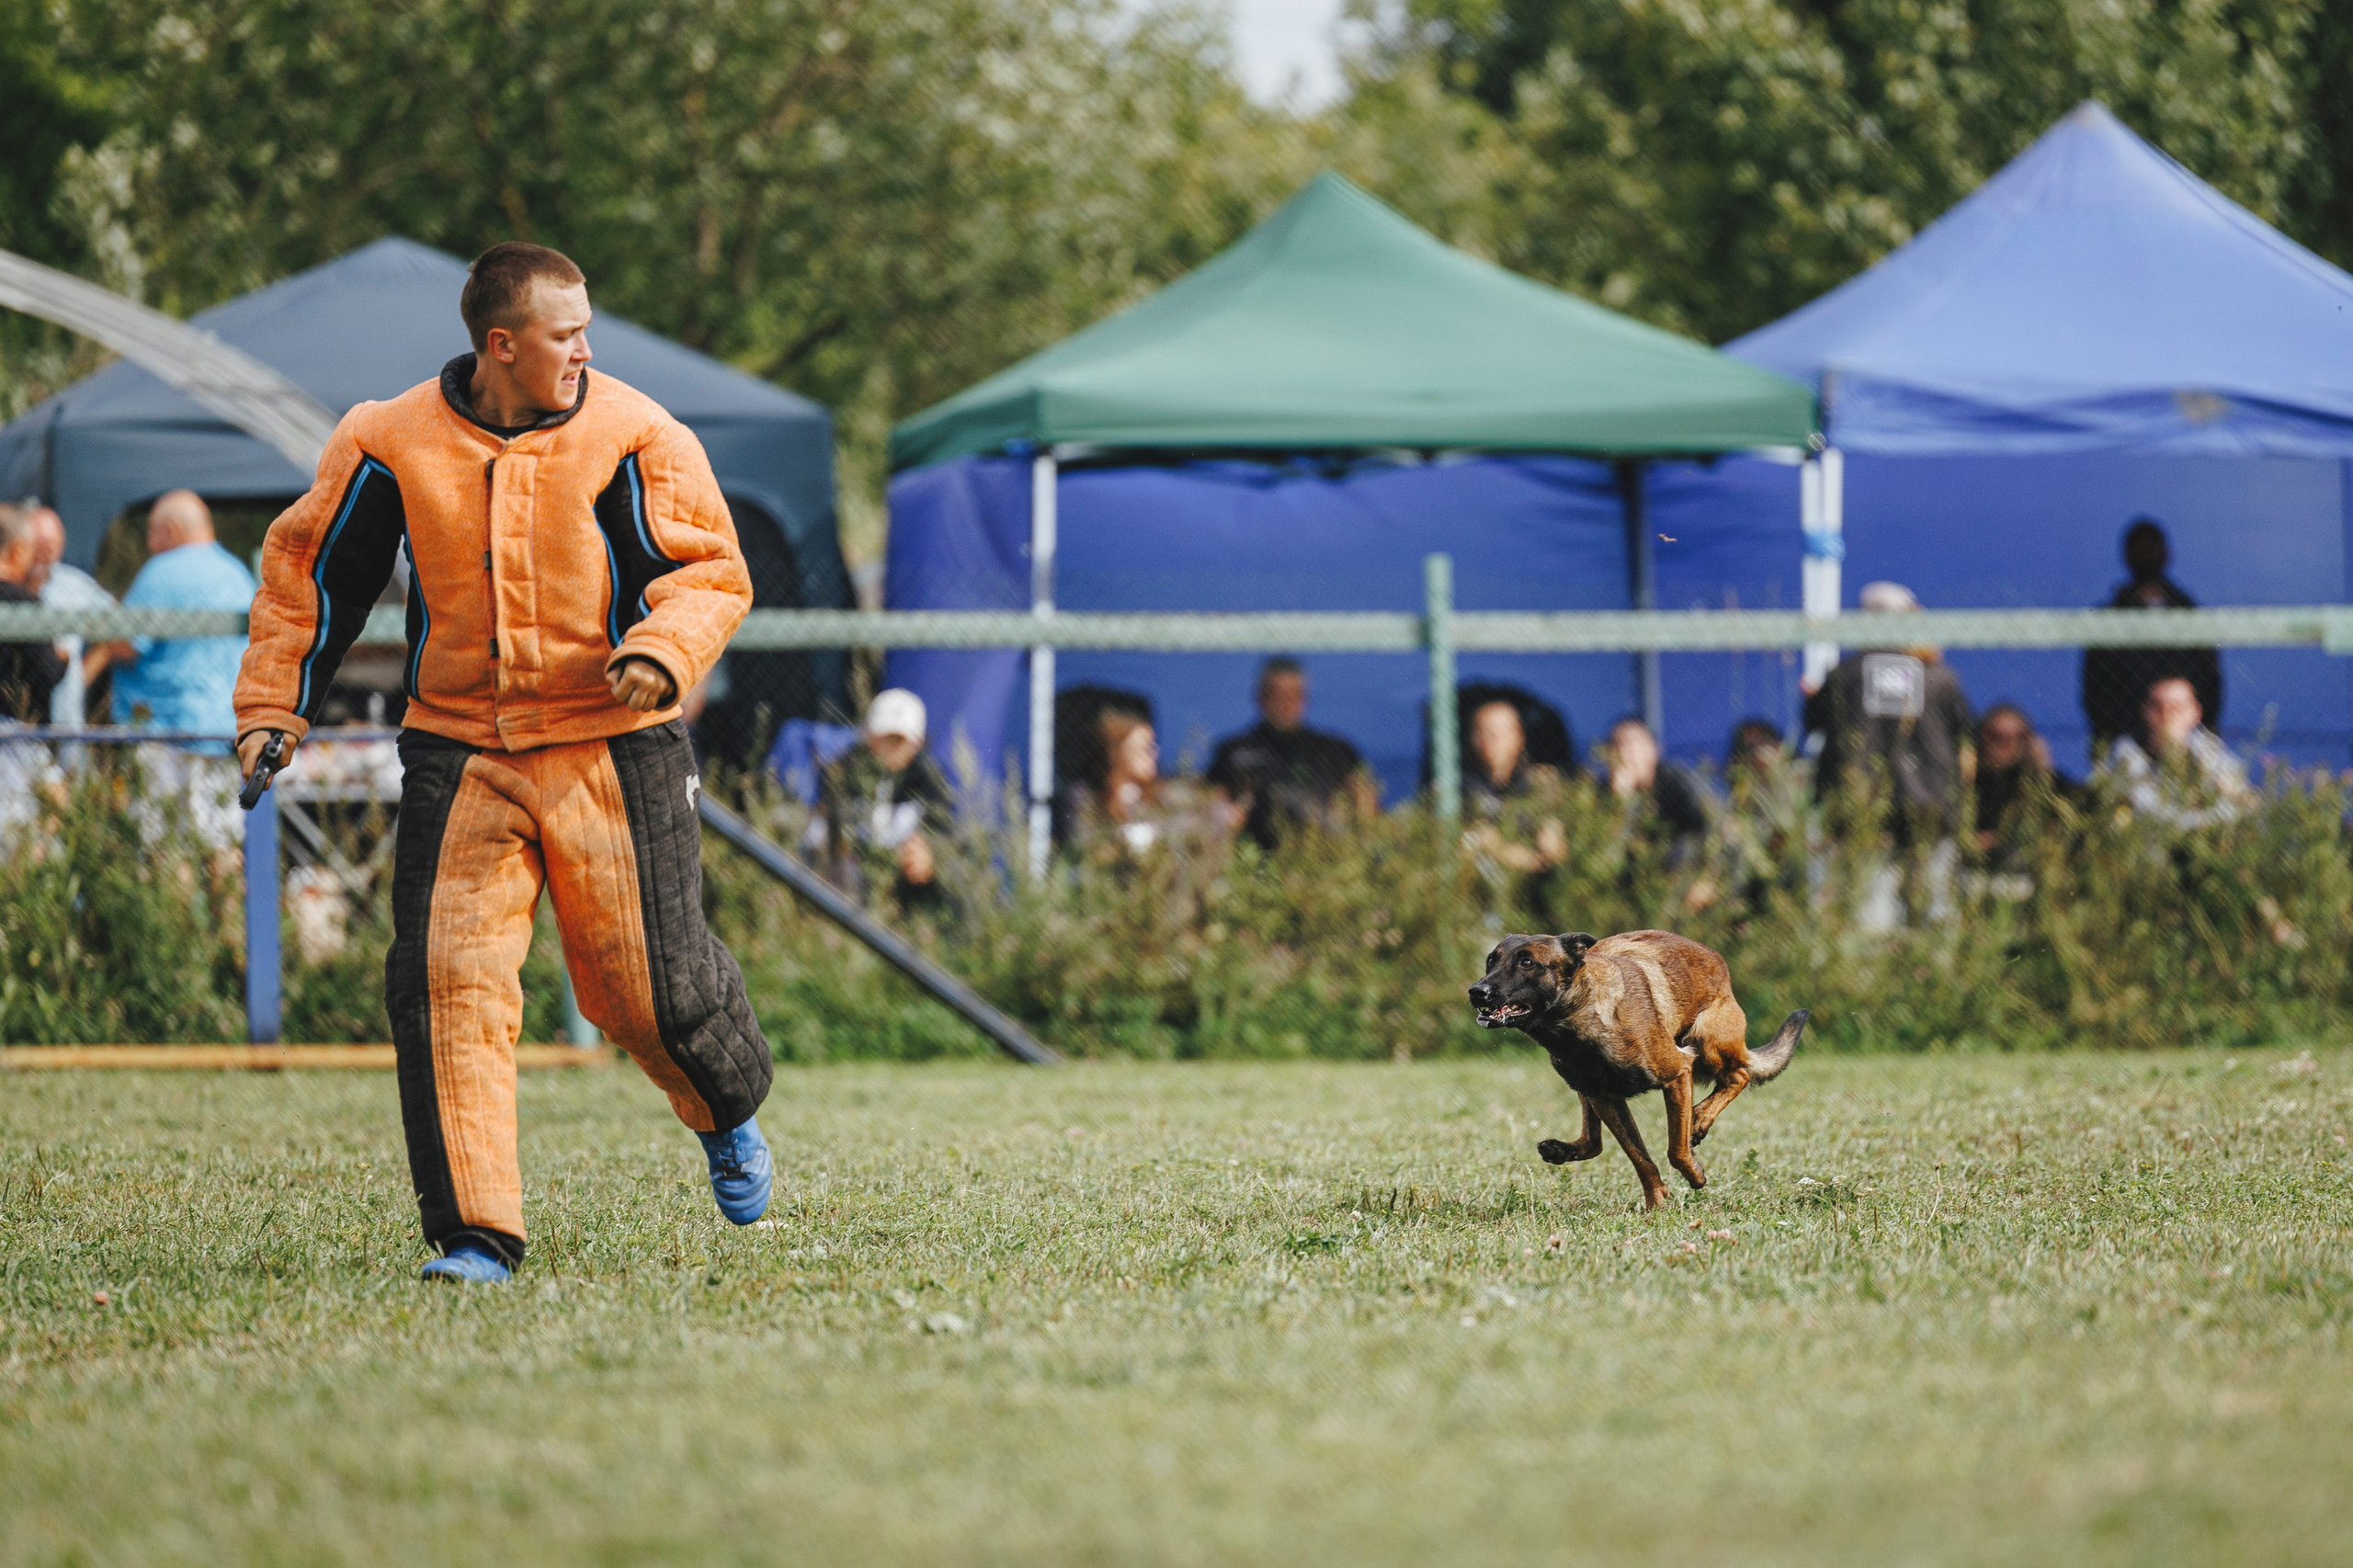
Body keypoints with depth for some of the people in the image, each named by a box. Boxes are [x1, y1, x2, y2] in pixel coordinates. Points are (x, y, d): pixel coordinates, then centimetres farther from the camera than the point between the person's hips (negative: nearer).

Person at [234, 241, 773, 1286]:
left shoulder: (633, 436, -4)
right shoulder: (392, 445, -1)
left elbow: (711, 570, -3)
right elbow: (309, 567, 12)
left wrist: (662, 649, -24)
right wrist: (272, 705, 7)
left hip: (612, 747, -1)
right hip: (458, 756, 1)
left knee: (649, 985, 1)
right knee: (448, 983, -13)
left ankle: (730, 1116, 37)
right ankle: (474, 1233, -8)